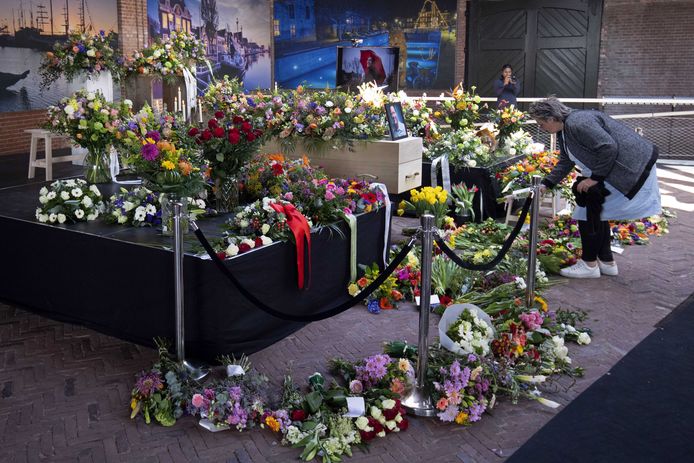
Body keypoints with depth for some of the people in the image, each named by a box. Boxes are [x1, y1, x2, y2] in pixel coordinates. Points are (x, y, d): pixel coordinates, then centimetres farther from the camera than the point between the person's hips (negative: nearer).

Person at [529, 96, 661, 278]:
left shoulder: (578, 123, -23)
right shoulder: (564, 131, 12)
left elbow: (608, 147, -27)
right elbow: (565, 163, 22)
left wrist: (595, 178, -20)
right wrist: (546, 184, 14)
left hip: (631, 167, -11)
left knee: (589, 209, -8)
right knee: (595, 210, 15)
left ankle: (589, 264, 0)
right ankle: (606, 262, 24)